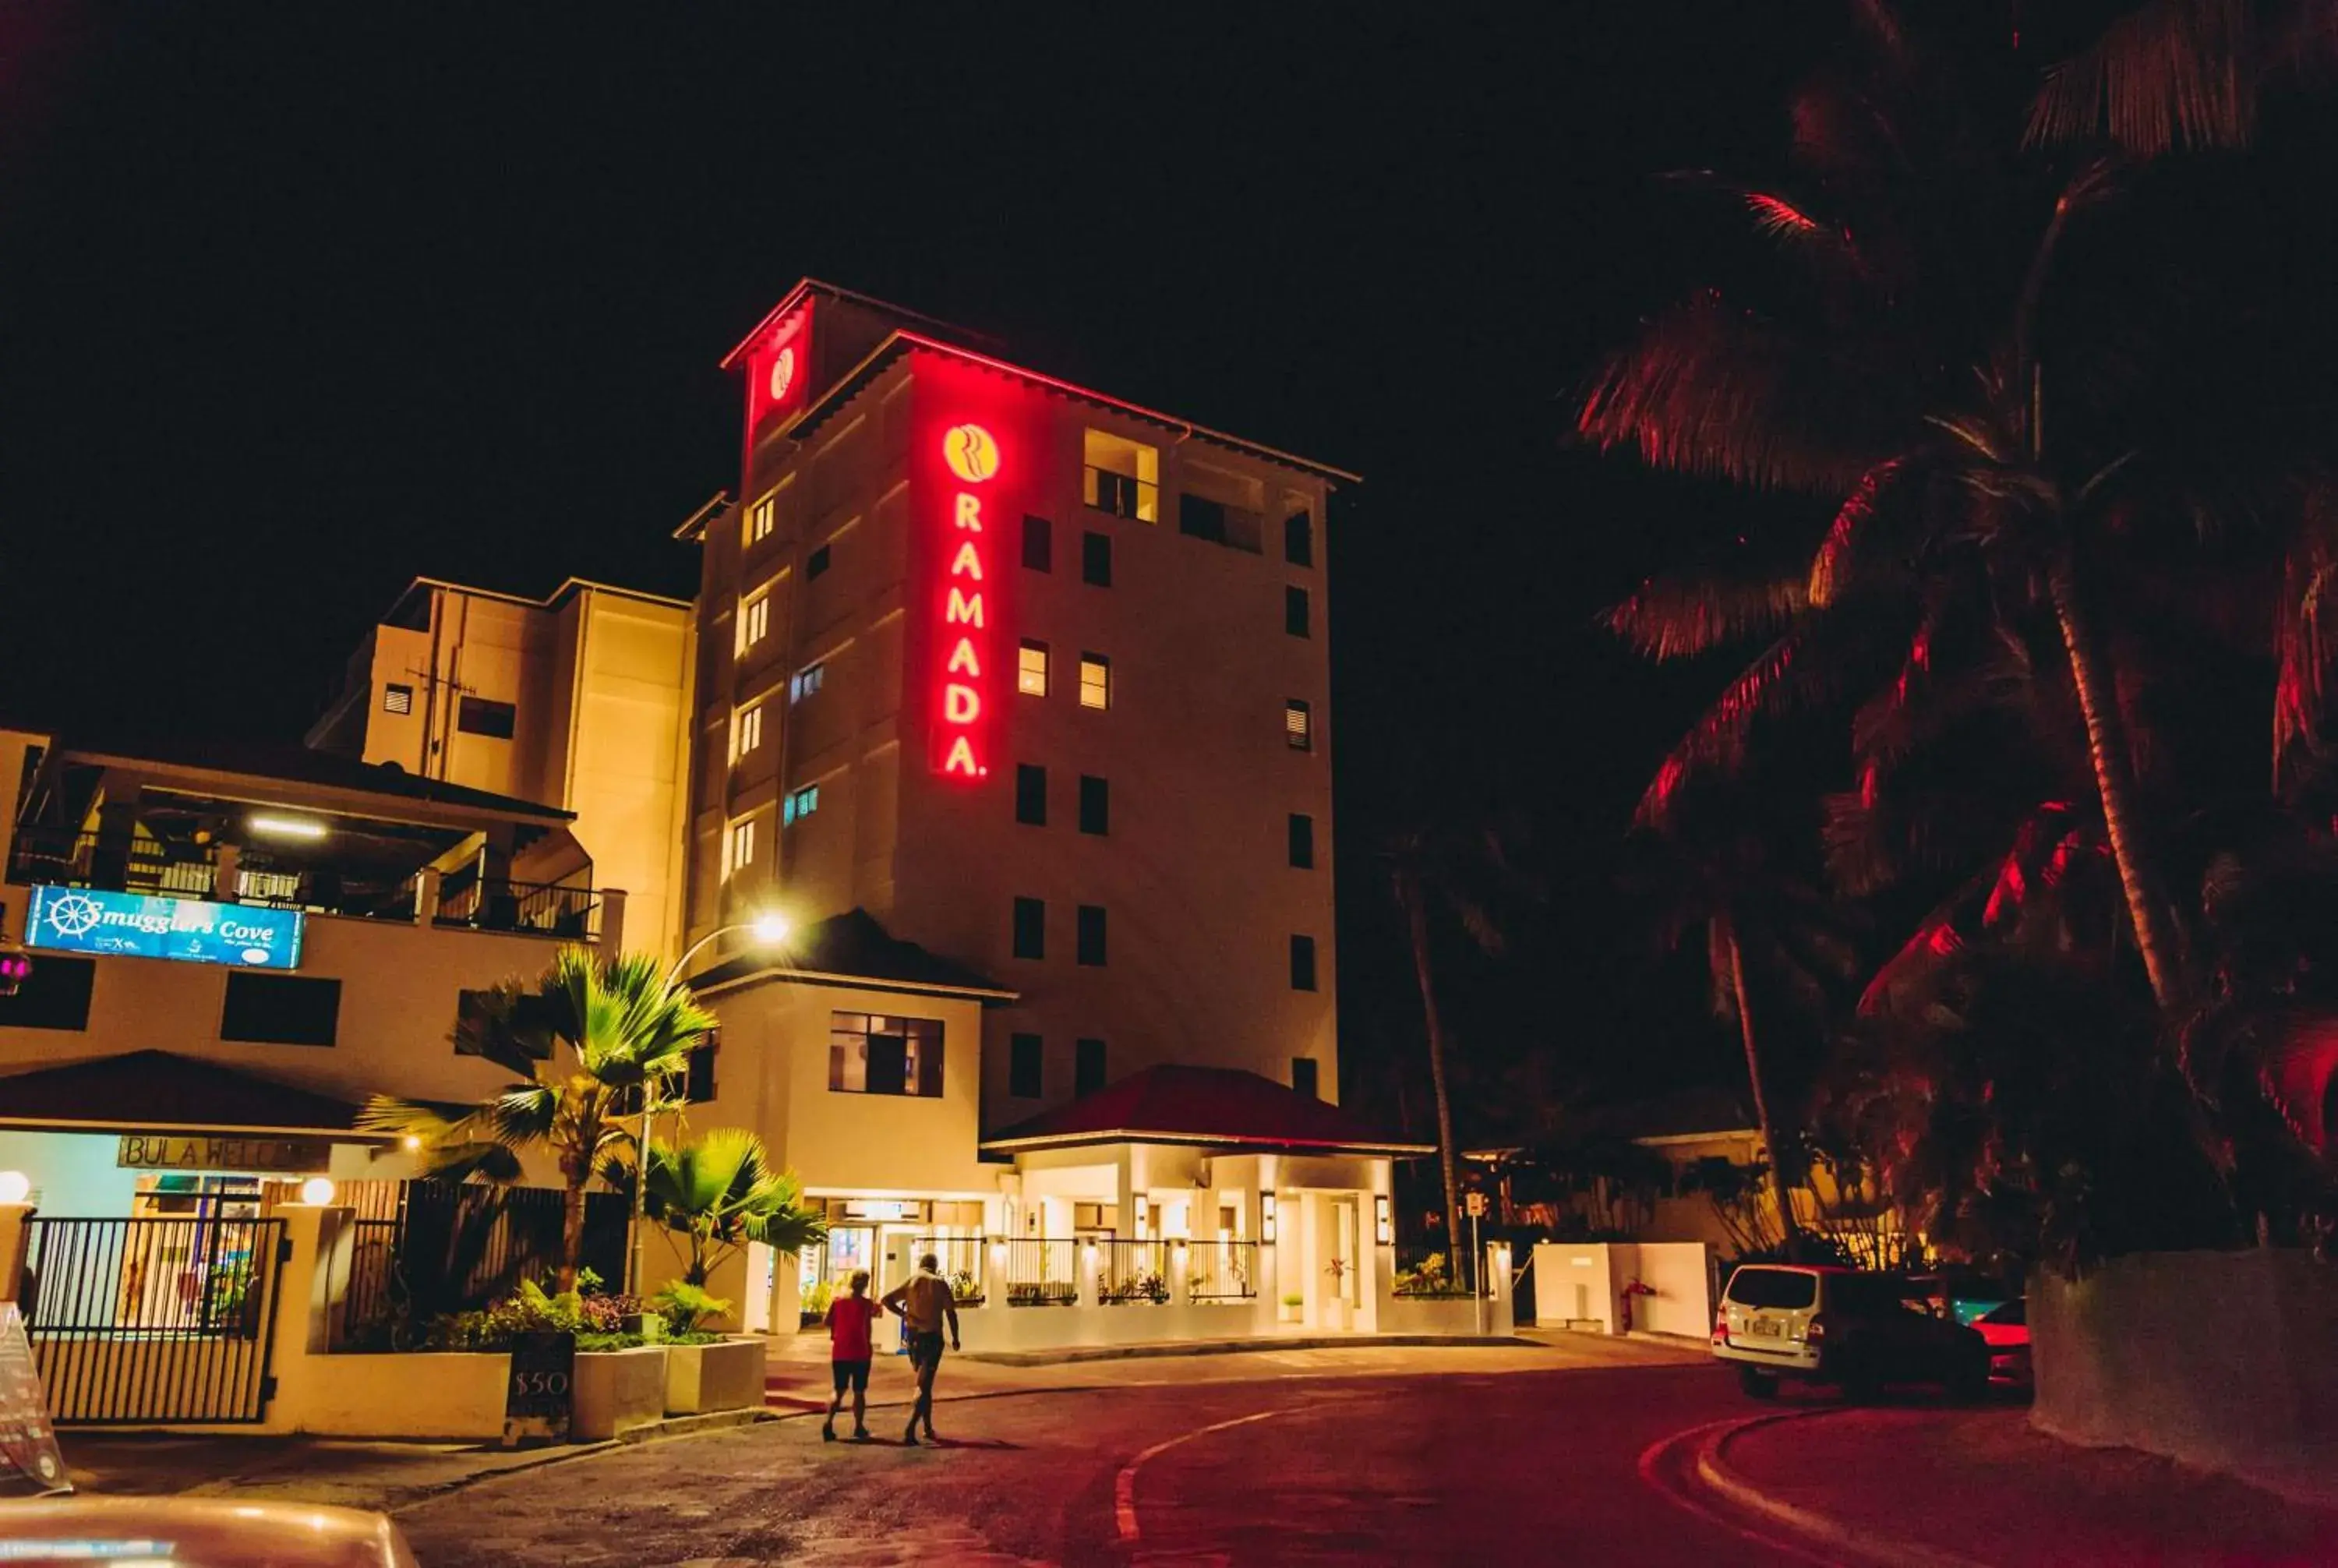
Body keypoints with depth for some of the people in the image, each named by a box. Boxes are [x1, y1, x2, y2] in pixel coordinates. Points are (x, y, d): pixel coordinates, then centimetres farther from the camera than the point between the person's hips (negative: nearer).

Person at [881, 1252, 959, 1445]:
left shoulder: (910, 1281, 5)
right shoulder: (940, 1283, -4)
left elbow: (887, 1300, -8)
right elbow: (951, 1312, -4)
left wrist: (904, 1314, -4)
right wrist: (955, 1337, 6)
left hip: (913, 1337, 4)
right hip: (932, 1336, -4)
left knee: (925, 1384, 20)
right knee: (924, 1386, -3)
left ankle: (928, 1429, 26)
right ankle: (910, 1431, -16)